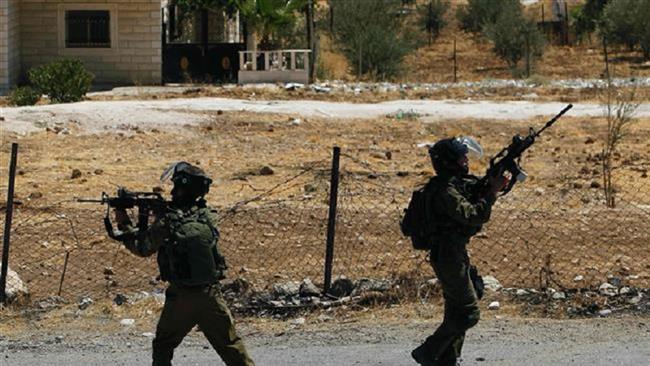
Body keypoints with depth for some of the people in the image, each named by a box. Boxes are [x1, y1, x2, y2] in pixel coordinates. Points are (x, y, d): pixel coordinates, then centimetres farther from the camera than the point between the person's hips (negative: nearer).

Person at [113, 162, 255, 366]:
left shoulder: (167, 220, -11)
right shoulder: (207, 217, 3)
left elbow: (143, 248, 1)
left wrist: (124, 224, 12)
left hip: (181, 298, -3)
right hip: (210, 294, 3)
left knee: (163, 346, 16)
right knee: (231, 345, 7)